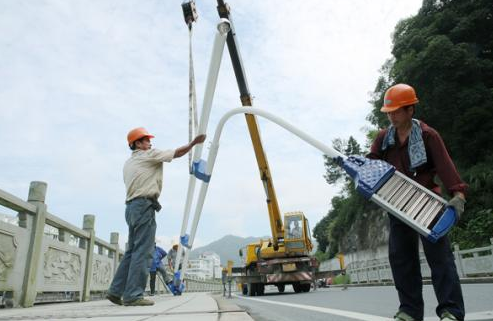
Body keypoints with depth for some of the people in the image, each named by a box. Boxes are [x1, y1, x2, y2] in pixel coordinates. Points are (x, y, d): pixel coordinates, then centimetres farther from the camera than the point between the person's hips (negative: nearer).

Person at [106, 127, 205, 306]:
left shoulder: (128, 164, 24)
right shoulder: (149, 155, 0)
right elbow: (177, 153, 1)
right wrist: (194, 142, 12)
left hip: (132, 206, 9)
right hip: (144, 205, -9)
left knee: (132, 251, 10)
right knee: (142, 251, -10)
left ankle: (116, 291, 11)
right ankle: (133, 295, -12)